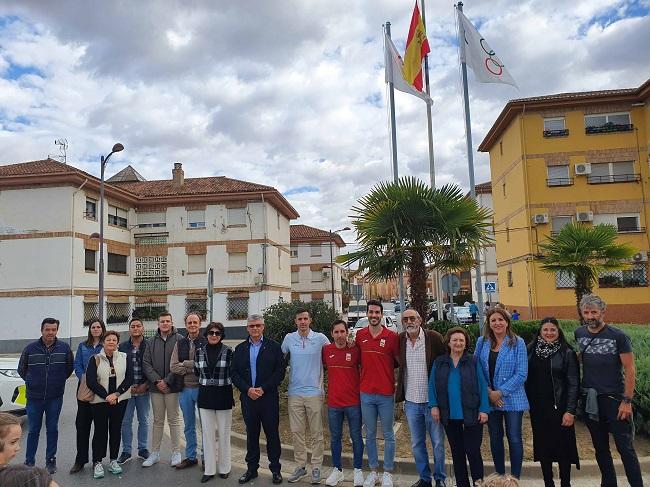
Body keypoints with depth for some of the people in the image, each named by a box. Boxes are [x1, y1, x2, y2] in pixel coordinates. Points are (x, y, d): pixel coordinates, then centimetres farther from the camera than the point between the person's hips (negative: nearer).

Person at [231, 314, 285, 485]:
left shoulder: (273, 346, 0)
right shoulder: (240, 349, 9)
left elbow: (280, 371, -5)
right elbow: (234, 373, 5)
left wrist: (263, 388, -13)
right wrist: (247, 389, -9)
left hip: (269, 397, -2)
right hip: (248, 397, 3)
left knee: (272, 434, 5)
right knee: (251, 434, 12)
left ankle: (275, 469, 17)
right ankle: (251, 469, 24)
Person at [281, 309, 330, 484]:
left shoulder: (320, 338, -5)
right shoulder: (289, 338, 1)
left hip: (314, 392, -2)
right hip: (295, 393, 2)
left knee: (316, 433, 6)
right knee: (297, 432, 10)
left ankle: (316, 467, 18)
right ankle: (300, 466, 23)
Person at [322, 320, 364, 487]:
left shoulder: (355, 350, -8)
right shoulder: (326, 350, -1)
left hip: (353, 402, -2)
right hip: (333, 403, 2)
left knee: (356, 437, 9)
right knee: (335, 438, 13)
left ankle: (358, 470, 23)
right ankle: (337, 470, 28)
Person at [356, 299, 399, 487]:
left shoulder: (392, 336, -7)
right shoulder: (360, 335, 1)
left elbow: (399, 361, 4)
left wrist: (384, 368, -1)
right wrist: (367, 370, 8)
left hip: (386, 394, -2)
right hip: (366, 393, 3)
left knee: (388, 434, 9)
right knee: (370, 434, 13)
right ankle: (373, 471, 28)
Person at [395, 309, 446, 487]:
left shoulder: (434, 337, -10)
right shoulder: (400, 340, 1)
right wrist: (399, 391, 4)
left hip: (432, 400, -4)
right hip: (411, 401, 4)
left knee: (438, 442, 9)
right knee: (417, 444, 15)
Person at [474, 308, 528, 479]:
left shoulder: (517, 343, -8)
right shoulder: (482, 342, 1)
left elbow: (521, 374, -12)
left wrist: (500, 392, -15)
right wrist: (488, 391, -10)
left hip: (512, 399, -3)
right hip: (489, 399, 3)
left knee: (514, 438, 6)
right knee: (495, 438, 14)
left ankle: (515, 478, 22)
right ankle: (499, 476, 30)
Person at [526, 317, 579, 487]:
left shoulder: (567, 353, -6)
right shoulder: (531, 351, 3)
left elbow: (573, 383, -8)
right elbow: (527, 379, 6)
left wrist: (570, 411, -13)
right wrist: (528, 402, 1)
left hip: (559, 408, -3)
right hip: (537, 408, 3)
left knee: (563, 447, 4)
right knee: (543, 447, 11)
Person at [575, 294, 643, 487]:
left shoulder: (618, 336, -10)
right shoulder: (579, 334, 2)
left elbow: (630, 369, -10)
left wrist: (627, 401, -14)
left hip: (615, 399, -4)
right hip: (590, 400, 5)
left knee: (625, 448, -1)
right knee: (600, 448, 16)